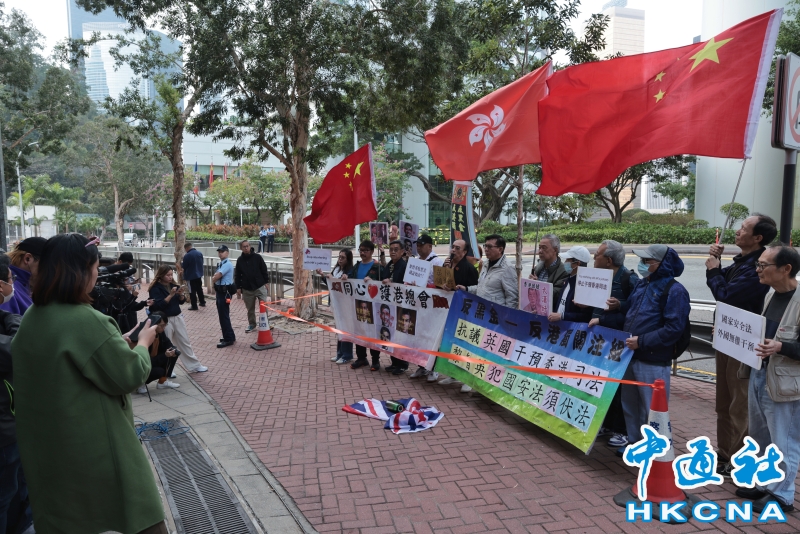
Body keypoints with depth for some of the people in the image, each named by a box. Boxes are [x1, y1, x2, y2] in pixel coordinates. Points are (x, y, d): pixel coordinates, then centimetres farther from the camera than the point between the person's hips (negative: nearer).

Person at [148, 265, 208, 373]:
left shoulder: (173, 285, 4)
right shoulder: (155, 288, -12)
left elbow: (182, 301, 7)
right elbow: (158, 305, -21)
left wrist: (180, 294, -13)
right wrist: (171, 294, -25)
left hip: (178, 317, 6)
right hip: (165, 320, -6)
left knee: (185, 342, 13)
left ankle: (194, 366, 23)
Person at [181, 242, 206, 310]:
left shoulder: (187, 255, -21)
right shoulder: (200, 253, 1)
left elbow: (184, 266, -13)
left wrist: (181, 262, 8)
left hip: (191, 276, -7)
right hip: (199, 274, 7)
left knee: (192, 291, 1)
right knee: (199, 289, 21)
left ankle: (194, 306, 5)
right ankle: (202, 302, 31)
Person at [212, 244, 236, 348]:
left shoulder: (227, 264, -17)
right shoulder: (220, 264, 15)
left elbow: (216, 277, -21)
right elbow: (216, 277, 19)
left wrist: (213, 280, -1)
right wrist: (215, 284, -1)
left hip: (225, 292, -10)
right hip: (220, 291, 10)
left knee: (224, 315, -8)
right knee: (222, 315, 16)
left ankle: (229, 339, -2)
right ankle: (229, 336, 27)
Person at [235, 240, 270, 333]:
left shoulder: (257, 257, -3)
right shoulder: (240, 260, 3)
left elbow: (264, 270, 1)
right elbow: (237, 275, 8)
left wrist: (266, 282, -2)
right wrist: (238, 287, 5)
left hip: (260, 287, -2)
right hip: (247, 289, 2)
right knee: (250, 308, 11)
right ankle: (252, 324, 27)